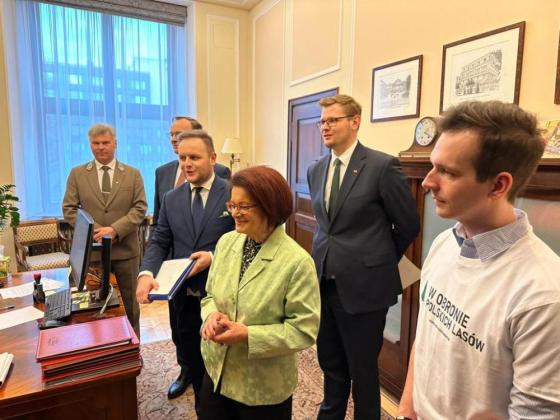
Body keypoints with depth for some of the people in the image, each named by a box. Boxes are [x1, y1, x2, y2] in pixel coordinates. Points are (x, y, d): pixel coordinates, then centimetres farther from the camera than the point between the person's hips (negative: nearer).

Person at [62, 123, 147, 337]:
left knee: (128, 303, 11)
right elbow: (69, 209, 2)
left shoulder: (133, 174, 5)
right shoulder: (77, 174, 7)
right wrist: (92, 231, -12)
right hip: (91, 250, 1)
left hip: (125, 249, 0)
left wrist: (115, 229, -17)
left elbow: (139, 208, -4)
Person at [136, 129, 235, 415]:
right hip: (184, 298, 4)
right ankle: (203, 410, 46)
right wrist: (146, 273, -17)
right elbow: (158, 242, 1)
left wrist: (214, 257, -23)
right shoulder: (171, 199, 4)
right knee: (192, 364, 21)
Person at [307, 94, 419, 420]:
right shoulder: (316, 170, 7)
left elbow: (408, 225, -5)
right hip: (324, 283, 6)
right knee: (330, 364, 22)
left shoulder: (383, 166, -13)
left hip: (362, 285, -5)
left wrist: (380, 262, 6)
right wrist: (328, 258, 12)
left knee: (362, 368, 13)